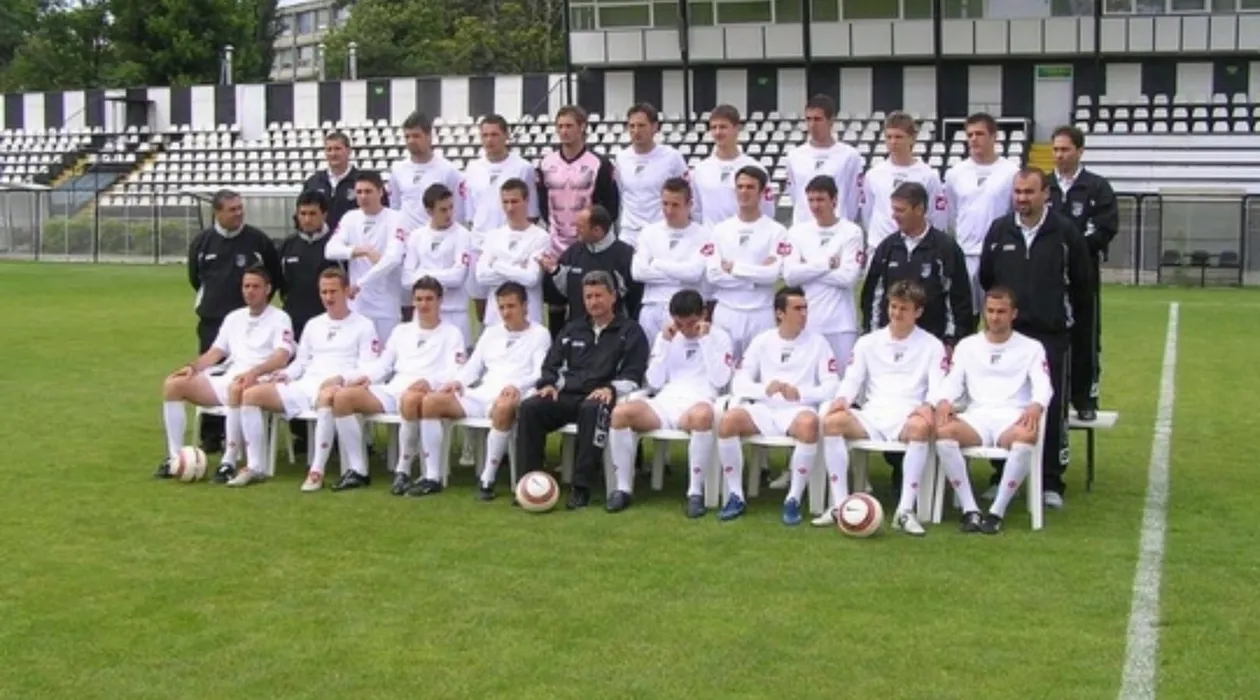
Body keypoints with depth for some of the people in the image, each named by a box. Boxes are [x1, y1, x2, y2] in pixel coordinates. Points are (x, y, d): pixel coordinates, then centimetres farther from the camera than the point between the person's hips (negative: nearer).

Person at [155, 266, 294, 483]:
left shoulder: (279, 319, 2)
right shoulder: (233, 317, 22)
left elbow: (281, 357, -13)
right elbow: (215, 352, 20)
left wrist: (254, 372, -31)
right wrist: (192, 366, 0)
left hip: (259, 382, -7)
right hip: (226, 380, 7)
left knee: (237, 388, -42)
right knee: (173, 384, -10)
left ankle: (229, 461, -36)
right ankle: (174, 456, -11)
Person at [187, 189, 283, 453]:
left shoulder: (258, 240, -5)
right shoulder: (202, 241, 0)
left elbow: (276, 277, 8)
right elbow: (195, 276, 16)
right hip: (212, 320, 2)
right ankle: (211, 435, 9)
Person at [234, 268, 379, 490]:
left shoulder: (363, 326, 7)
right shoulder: (313, 324, 26)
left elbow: (367, 370, -2)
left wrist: (341, 378, -20)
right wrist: (285, 374, 3)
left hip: (338, 389, -6)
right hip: (304, 386, 6)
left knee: (327, 396, -44)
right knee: (251, 394, -12)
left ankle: (317, 471, -38)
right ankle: (255, 467, -10)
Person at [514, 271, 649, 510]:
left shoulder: (630, 331, 13)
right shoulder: (572, 329, 28)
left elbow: (633, 376, 2)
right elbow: (551, 365, 24)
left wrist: (611, 389, -18)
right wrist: (549, 383, 1)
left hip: (599, 398, -4)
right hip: (566, 395, 4)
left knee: (593, 409, -40)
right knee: (528, 408, -25)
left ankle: (581, 488, -38)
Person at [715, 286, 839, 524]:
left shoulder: (817, 342, 7)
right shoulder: (762, 341, 11)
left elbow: (832, 386, -1)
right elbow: (738, 384, 5)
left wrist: (800, 393, -18)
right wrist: (764, 389, -15)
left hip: (798, 410, -2)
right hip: (763, 409, 2)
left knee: (809, 423, -38)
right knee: (728, 420, -28)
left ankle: (794, 499, -25)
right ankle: (736, 496, -15)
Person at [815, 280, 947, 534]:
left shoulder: (932, 346, 11)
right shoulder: (867, 342, 17)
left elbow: (937, 386, 1)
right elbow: (852, 379, 10)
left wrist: (928, 406, -23)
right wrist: (842, 398, -14)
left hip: (907, 417, -2)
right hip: (871, 415, 2)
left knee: (922, 427, -39)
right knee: (832, 421, -28)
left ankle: (905, 510, -35)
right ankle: (840, 504, -25)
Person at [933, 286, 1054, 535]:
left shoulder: (1031, 347, 15)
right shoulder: (967, 345, 20)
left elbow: (1043, 384, 1)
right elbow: (953, 381, 9)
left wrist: (1036, 405, -24)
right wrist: (944, 400, -17)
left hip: (1013, 418, -1)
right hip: (976, 416, 1)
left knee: (1027, 436, -39)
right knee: (944, 430, -33)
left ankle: (997, 512, -30)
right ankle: (970, 510, -29)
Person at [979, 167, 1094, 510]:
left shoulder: (1066, 233, -4)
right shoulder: (999, 231, 4)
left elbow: (1082, 285, 3)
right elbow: (986, 279, 16)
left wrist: (1073, 322, 7)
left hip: (1052, 336, -2)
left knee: (1053, 409, 0)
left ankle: (1051, 482, 9)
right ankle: (1002, 477, 16)